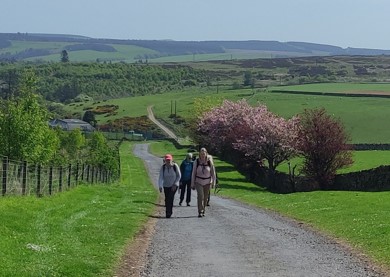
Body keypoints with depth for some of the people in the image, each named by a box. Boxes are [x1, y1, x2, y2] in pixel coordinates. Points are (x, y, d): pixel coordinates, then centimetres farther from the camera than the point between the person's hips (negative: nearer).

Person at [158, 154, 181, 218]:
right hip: (166, 186, 3)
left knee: (170, 198, -16)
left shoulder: (175, 166, -13)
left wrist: (175, 184, -11)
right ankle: (169, 212, 22)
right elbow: (160, 177, -16)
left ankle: (168, 213, -15)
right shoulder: (163, 167, -10)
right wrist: (160, 186, -27)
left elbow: (179, 176, -4)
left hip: (174, 186, -3)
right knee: (167, 200, 6)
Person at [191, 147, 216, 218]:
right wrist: (192, 184, 2)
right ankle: (200, 212, -21)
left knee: (205, 197, 6)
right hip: (198, 181, -1)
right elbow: (193, 173, 2)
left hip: (207, 182, 1)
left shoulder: (209, 162, -5)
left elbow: (213, 172, 3)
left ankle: (203, 211, 21)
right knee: (200, 196, -19)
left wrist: (213, 182, 1)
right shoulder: (196, 161, -4)